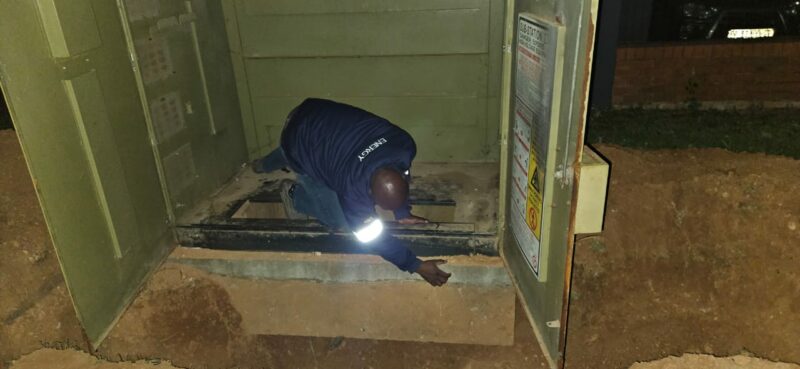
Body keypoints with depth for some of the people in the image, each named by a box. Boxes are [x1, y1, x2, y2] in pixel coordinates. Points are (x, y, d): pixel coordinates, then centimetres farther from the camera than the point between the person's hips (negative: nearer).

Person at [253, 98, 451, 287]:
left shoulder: (404, 144, -28)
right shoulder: (353, 187, -40)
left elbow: (401, 174, -4)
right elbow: (369, 233, -26)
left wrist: (403, 213, 2)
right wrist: (416, 266, -27)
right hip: (299, 142, -6)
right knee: (338, 219, -6)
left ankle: (265, 165, 73)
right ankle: (294, 194, 21)